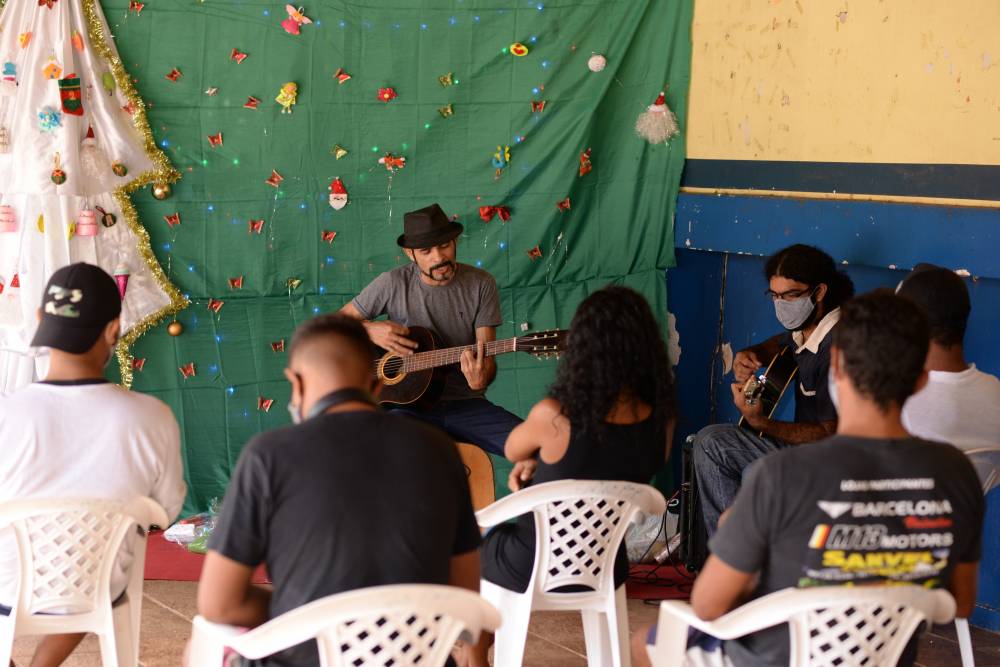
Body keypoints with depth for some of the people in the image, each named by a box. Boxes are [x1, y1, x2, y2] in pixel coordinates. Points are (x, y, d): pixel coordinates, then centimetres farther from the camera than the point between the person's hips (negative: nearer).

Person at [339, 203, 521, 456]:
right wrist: (370, 329, -11)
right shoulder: (394, 284, 0)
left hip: (466, 404, 1)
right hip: (409, 404, -1)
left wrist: (480, 380, -26)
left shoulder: (481, 284, 2)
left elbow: (487, 357, -2)